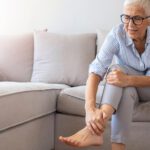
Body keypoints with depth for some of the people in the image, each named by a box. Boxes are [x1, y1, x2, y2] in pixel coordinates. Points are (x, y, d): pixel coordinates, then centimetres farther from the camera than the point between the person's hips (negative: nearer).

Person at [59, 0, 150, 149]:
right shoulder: (117, 34, -23)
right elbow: (96, 70, -36)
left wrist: (128, 80, -47)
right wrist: (90, 108, -53)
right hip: (127, 89, 1)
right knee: (126, 91, -36)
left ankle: (94, 129, -47)